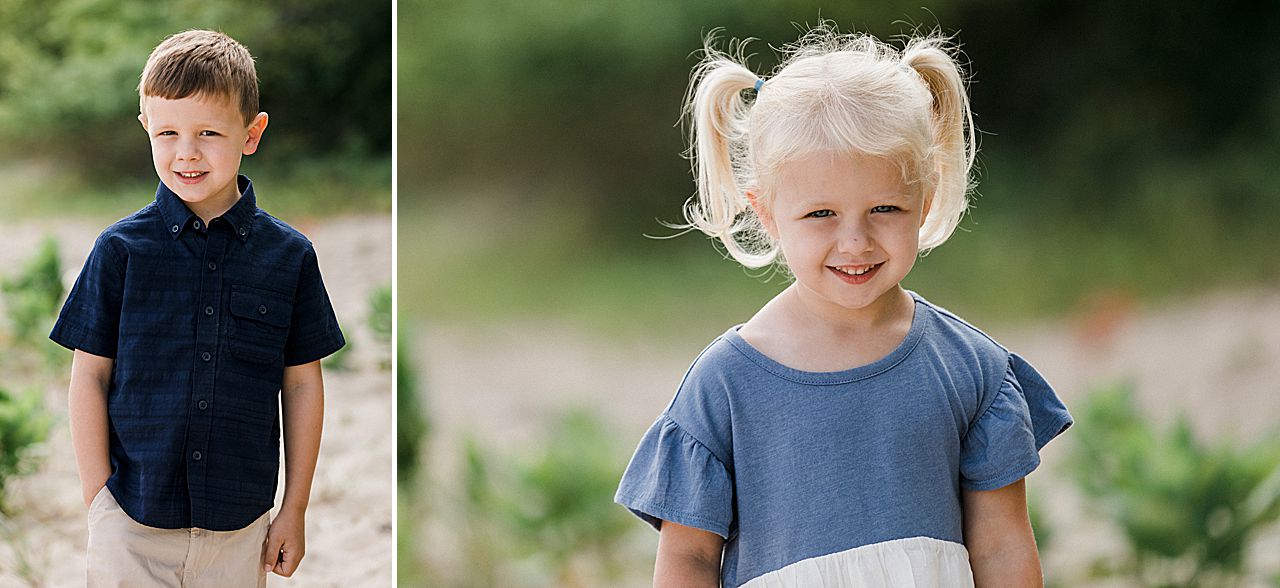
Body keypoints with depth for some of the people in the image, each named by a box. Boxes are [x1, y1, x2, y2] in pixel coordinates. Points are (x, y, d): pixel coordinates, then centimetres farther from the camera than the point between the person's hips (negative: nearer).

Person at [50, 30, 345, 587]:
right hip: (132, 520, -1)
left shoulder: (289, 256, 1)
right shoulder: (120, 250, -2)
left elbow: (302, 384, 6)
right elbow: (90, 377, 1)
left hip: (239, 530, 1)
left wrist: (295, 510, 6)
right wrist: (98, 500, -4)